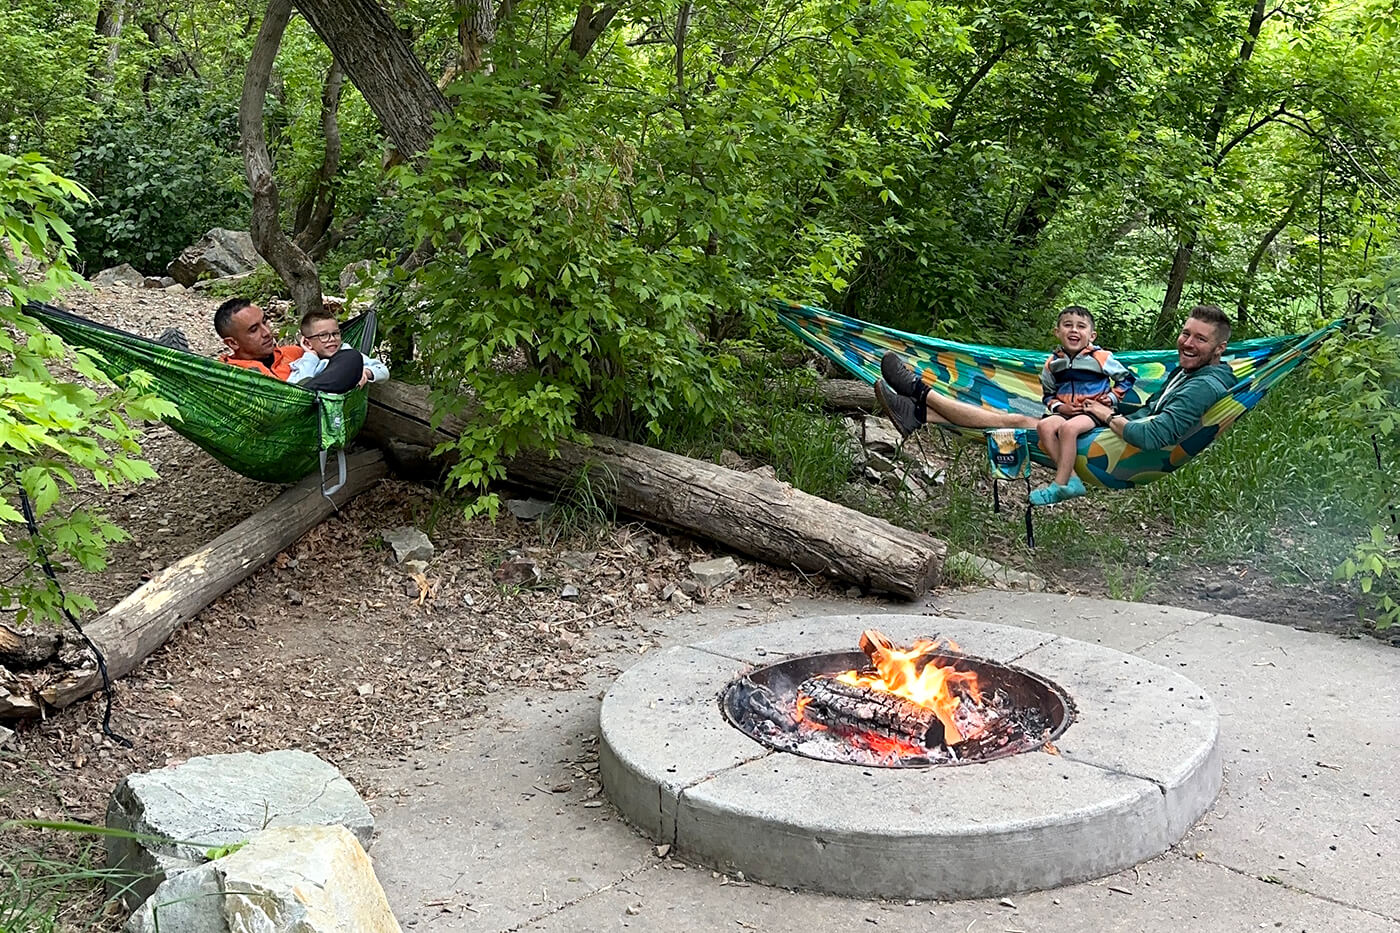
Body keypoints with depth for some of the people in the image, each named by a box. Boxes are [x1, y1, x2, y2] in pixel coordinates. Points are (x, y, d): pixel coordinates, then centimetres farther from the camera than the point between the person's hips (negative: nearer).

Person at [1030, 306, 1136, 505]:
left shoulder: (1101, 358, -1)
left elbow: (1126, 378, 11)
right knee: (1044, 426, -28)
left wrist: (1111, 398, -2)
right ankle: (1071, 479, -30)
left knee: (1068, 428, -35)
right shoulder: (1053, 364, 7)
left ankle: (1059, 485, -32)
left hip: (1095, 410, -4)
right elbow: (1048, 394, 16)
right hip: (1066, 410, 5)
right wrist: (1058, 406, -4)